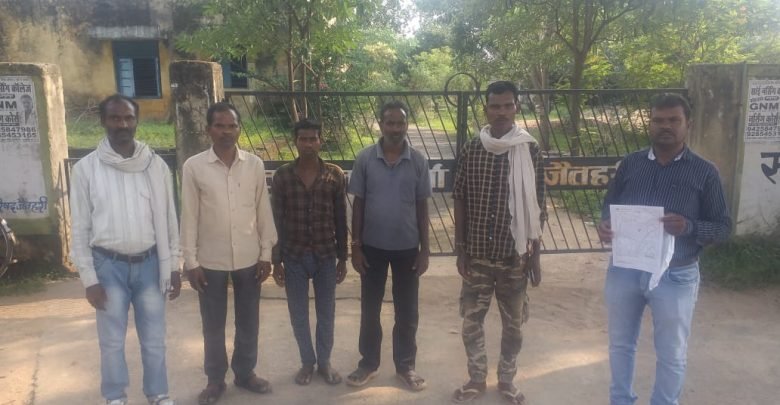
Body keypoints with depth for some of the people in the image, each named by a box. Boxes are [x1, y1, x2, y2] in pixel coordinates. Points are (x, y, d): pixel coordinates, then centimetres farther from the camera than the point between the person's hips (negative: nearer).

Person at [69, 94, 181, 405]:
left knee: (154, 339, 12)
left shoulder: (156, 165, 0)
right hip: (109, 265, -1)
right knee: (112, 341, 11)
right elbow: (80, 228, -2)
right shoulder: (86, 168, -4)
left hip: (149, 263, 1)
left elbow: (168, 220, 4)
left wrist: (173, 267, 3)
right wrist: (89, 278, -5)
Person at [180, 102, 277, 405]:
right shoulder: (193, 167, -7)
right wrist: (191, 261, -6)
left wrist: (266, 253, 1)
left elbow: (263, 211, 3)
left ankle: (245, 372, 33)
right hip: (211, 260, -1)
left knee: (248, 322, 14)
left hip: (249, 258, 2)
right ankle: (215, 379, 29)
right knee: (213, 325, 11)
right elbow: (189, 217, -4)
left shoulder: (255, 164, -2)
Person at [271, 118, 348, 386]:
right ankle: (307, 362, 32)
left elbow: (341, 220, 0)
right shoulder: (282, 176, -5)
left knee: (326, 314, 12)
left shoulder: (335, 175, -5)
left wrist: (342, 258, 1)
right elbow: (277, 221, -1)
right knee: (299, 315, 12)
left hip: (326, 256, 0)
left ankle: (324, 362, 31)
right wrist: (276, 260, -2)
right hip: (294, 256, 0)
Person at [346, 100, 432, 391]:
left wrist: (424, 249, -1)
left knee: (406, 311, 11)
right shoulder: (365, 159, -5)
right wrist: (355, 246, -4)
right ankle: (368, 363, 30)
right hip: (373, 246, 0)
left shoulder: (418, 161, -4)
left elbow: (422, 207, 0)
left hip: (407, 247, 0)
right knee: (369, 308, 12)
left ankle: (405, 366, 28)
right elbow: (358, 204, -1)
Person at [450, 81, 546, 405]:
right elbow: (460, 202, 3)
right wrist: (460, 249, 0)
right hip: (477, 256, 1)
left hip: (515, 257, -1)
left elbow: (536, 208, -1)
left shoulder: (531, 151, -4)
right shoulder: (470, 150, -2)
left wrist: (535, 256, -2)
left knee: (513, 324, 13)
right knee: (471, 321, 11)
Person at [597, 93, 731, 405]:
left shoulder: (704, 172, -4)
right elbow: (609, 205, 10)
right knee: (621, 343, 18)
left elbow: (723, 227, -3)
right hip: (624, 269, 3)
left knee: (671, 354, 13)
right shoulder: (630, 163, 3)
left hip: (676, 276, -2)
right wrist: (604, 226, -12)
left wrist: (689, 227, -23)